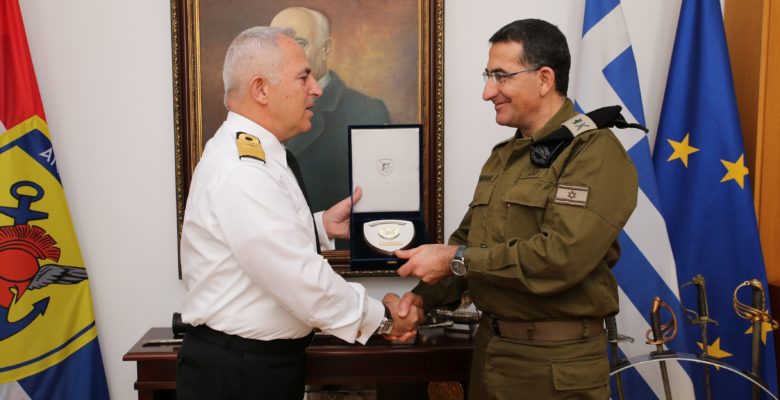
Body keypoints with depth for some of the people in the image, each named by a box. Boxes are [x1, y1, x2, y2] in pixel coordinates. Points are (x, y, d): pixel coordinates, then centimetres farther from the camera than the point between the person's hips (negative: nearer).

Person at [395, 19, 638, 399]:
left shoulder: (595, 152, -14)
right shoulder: (502, 156, 12)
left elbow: (563, 256, -26)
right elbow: (468, 239, 11)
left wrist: (455, 259, -19)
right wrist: (424, 295, -5)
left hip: (556, 364, -7)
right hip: (489, 348, 7)